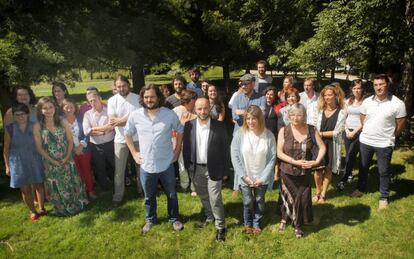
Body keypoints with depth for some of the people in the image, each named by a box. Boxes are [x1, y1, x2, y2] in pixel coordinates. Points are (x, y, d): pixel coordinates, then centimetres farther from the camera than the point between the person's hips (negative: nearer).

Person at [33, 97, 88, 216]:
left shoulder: (63, 122, -4)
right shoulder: (37, 126, -9)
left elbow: (70, 141, -1)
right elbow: (39, 148, -8)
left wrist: (67, 157, -11)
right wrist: (52, 161, -13)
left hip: (67, 161, 1)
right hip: (51, 163, -1)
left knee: (72, 183, 12)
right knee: (57, 187, 12)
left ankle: (78, 204, 34)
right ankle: (64, 209, 32)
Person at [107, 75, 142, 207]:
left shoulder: (137, 98, -5)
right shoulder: (112, 100, -4)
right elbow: (112, 121, -11)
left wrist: (120, 120, -17)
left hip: (137, 138, 0)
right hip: (120, 139, 0)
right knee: (119, 170, 7)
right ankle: (117, 196, 21)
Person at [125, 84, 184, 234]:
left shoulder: (169, 114, -11)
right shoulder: (135, 115, -8)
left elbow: (180, 131, 5)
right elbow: (127, 134, 8)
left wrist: (177, 150, 1)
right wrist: (134, 153, 3)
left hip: (166, 164, -1)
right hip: (146, 165, 1)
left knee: (171, 195, 17)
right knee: (149, 197, 20)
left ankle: (174, 218, 41)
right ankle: (150, 219, 44)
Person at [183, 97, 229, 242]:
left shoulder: (219, 126, -11)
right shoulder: (189, 126, -5)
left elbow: (225, 149, -5)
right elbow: (185, 147, 3)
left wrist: (225, 170, -4)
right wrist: (187, 167, 2)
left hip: (213, 168, -3)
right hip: (196, 169, 3)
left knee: (215, 199, 0)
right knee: (203, 197, 20)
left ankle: (220, 227, 18)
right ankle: (209, 217, 43)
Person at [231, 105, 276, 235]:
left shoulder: (269, 135, -12)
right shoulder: (239, 134, -14)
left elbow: (272, 158, -10)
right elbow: (235, 157, -10)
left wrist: (263, 177, -13)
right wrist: (244, 176, -13)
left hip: (261, 178, 1)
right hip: (245, 177, 0)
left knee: (259, 202, 17)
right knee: (248, 202, 13)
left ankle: (257, 224, 42)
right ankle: (248, 223, 41)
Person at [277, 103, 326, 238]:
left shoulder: (311, 130, -7)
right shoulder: (284, 131, -12)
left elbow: (322, 147, 1)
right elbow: (279, 153, -12)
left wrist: (317, 161, -15)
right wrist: (295, 162, -21)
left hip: (305, 172, 1)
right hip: (287, 172, -1)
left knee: (302, 199, 9)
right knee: (288, 198, 15)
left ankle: (298, 225, 33)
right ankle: (284, 219, 44)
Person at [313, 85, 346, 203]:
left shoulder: (341, 112, -8)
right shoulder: (321, 110, 1)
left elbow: (337, 132, -11)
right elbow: (315, 127, 3)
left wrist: (322, 133, -9)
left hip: (332, 144, -2)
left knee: (328, 169, 11)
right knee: (318, 169, 5)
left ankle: (323, 194, 25)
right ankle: (318, 192, 26)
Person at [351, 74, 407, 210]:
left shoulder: (397, 104, -14)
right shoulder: (367, 101, -3)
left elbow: (401, 124, -4)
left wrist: (389, 137, 3)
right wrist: (368, 131, 12)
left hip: (384, 144, -3)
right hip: (365, 141, 4)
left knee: (384, 172, 10)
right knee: (363, 167, 19)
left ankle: (384, 197, 26)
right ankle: (361, 189, 38)